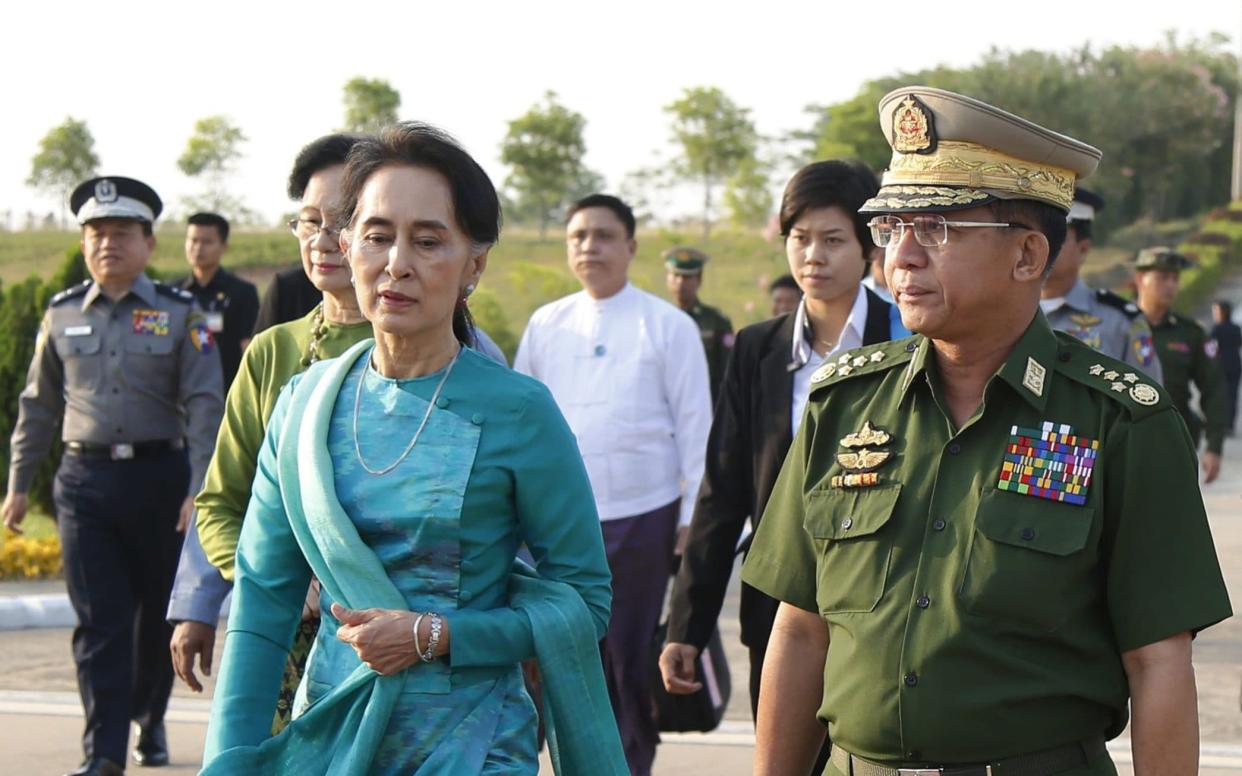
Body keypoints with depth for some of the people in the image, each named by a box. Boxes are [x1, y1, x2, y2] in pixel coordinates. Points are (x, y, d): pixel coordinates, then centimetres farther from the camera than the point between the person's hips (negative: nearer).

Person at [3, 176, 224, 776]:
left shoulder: (179, 315, -1)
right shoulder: (62, 315, 7)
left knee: (157, 613, 11)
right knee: (99, 621, -5)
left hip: (160, 476, -1)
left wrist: (200, 490, -14)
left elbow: (204, 406, -5)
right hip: (86, 480, 1)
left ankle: (150, 721, 32)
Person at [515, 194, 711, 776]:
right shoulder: (545, 325, 7)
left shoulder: (668, 326, -1)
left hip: (642, 519, -3)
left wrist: (692, 519, -4)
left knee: (633, 660, 5)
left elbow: (695, 427, -1)